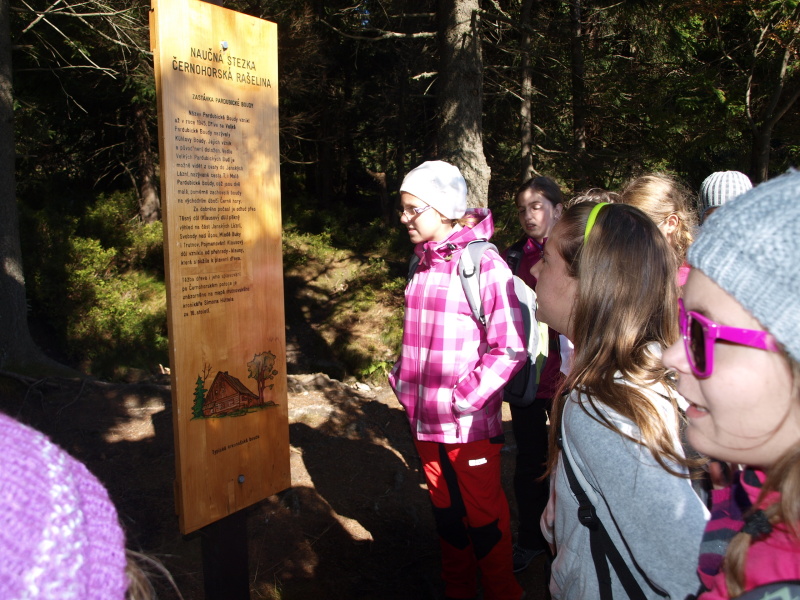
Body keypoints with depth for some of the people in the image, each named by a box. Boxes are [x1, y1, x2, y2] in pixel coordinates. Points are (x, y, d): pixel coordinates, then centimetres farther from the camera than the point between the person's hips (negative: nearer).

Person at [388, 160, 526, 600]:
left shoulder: (485, 264, -15)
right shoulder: (422, 263, 7)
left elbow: (509, 348, -15)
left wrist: (466, 397, -18)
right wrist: (402, 380, 7)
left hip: (470, 422, -6)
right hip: (424, 418, 6)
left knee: (483, 515, 11)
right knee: (445, 511, 21)